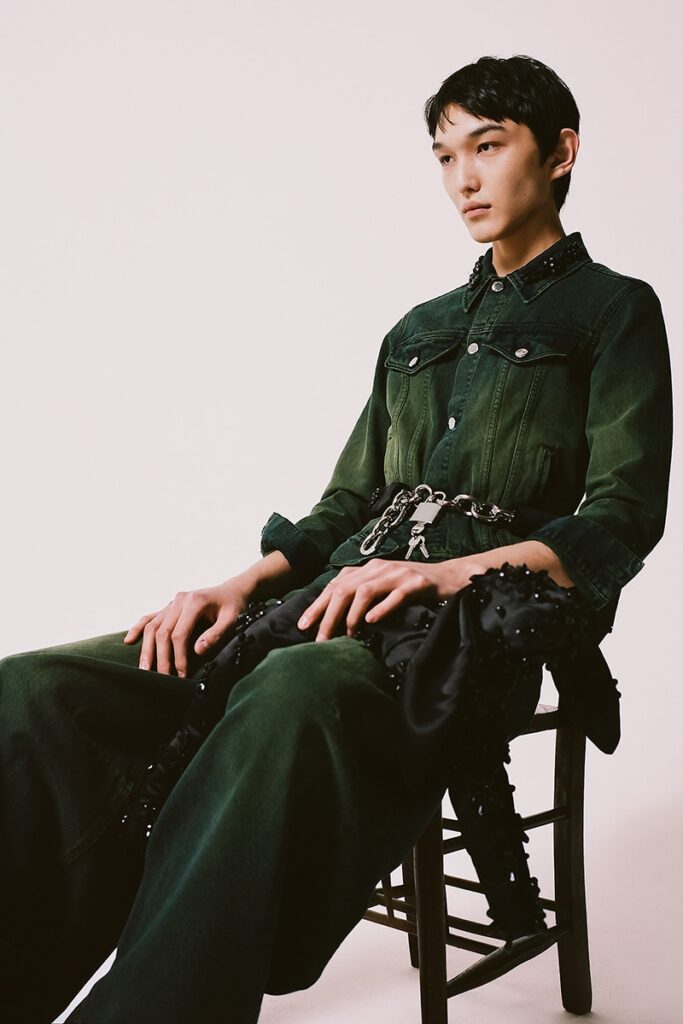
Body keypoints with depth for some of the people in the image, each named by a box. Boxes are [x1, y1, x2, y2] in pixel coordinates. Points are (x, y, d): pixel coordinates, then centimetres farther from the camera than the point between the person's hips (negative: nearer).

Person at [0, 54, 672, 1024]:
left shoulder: (614, 310, 12)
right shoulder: (417, 330, 28)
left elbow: (622, 517, -1)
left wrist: (445, 572, -17)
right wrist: (245, 584, 5)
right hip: (352, 598, 6)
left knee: (294, 692, -42)